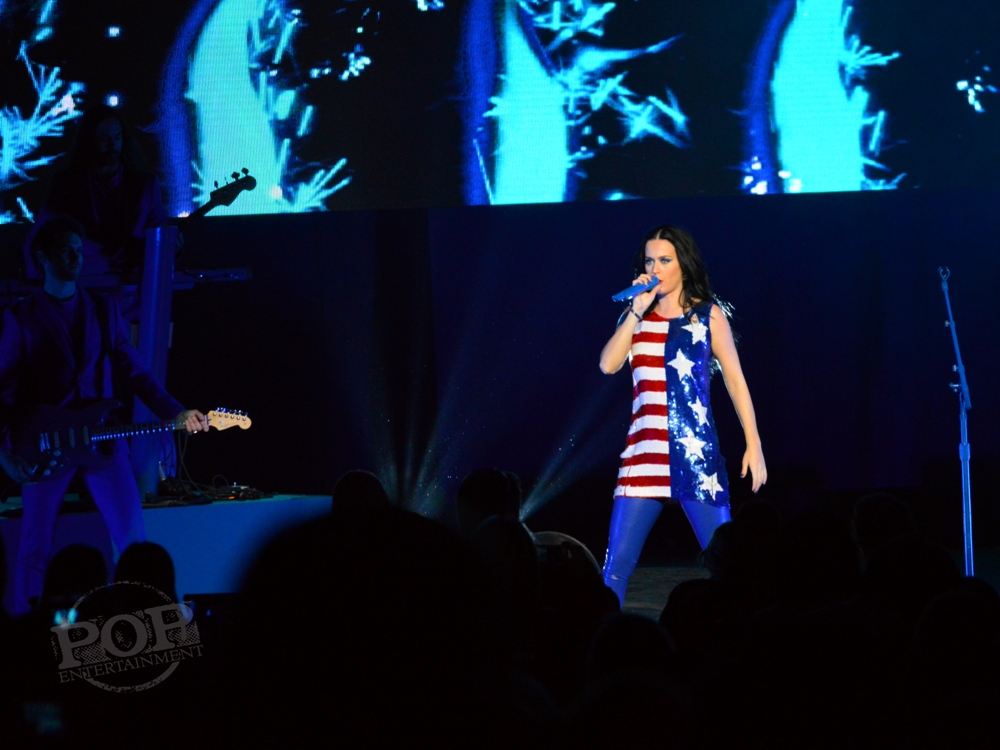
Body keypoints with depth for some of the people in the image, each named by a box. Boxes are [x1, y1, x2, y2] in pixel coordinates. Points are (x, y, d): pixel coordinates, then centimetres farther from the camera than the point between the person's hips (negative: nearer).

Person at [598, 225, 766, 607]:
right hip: (644, 453, 3)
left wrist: (754, 444, 0)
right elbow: (608, 365, -3)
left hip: (695, 453, -3)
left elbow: (735, 379, 5)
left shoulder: (709, 315, 4)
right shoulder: (637, 315, 12)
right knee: (616, 565, -1)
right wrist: (637, 311, -6)